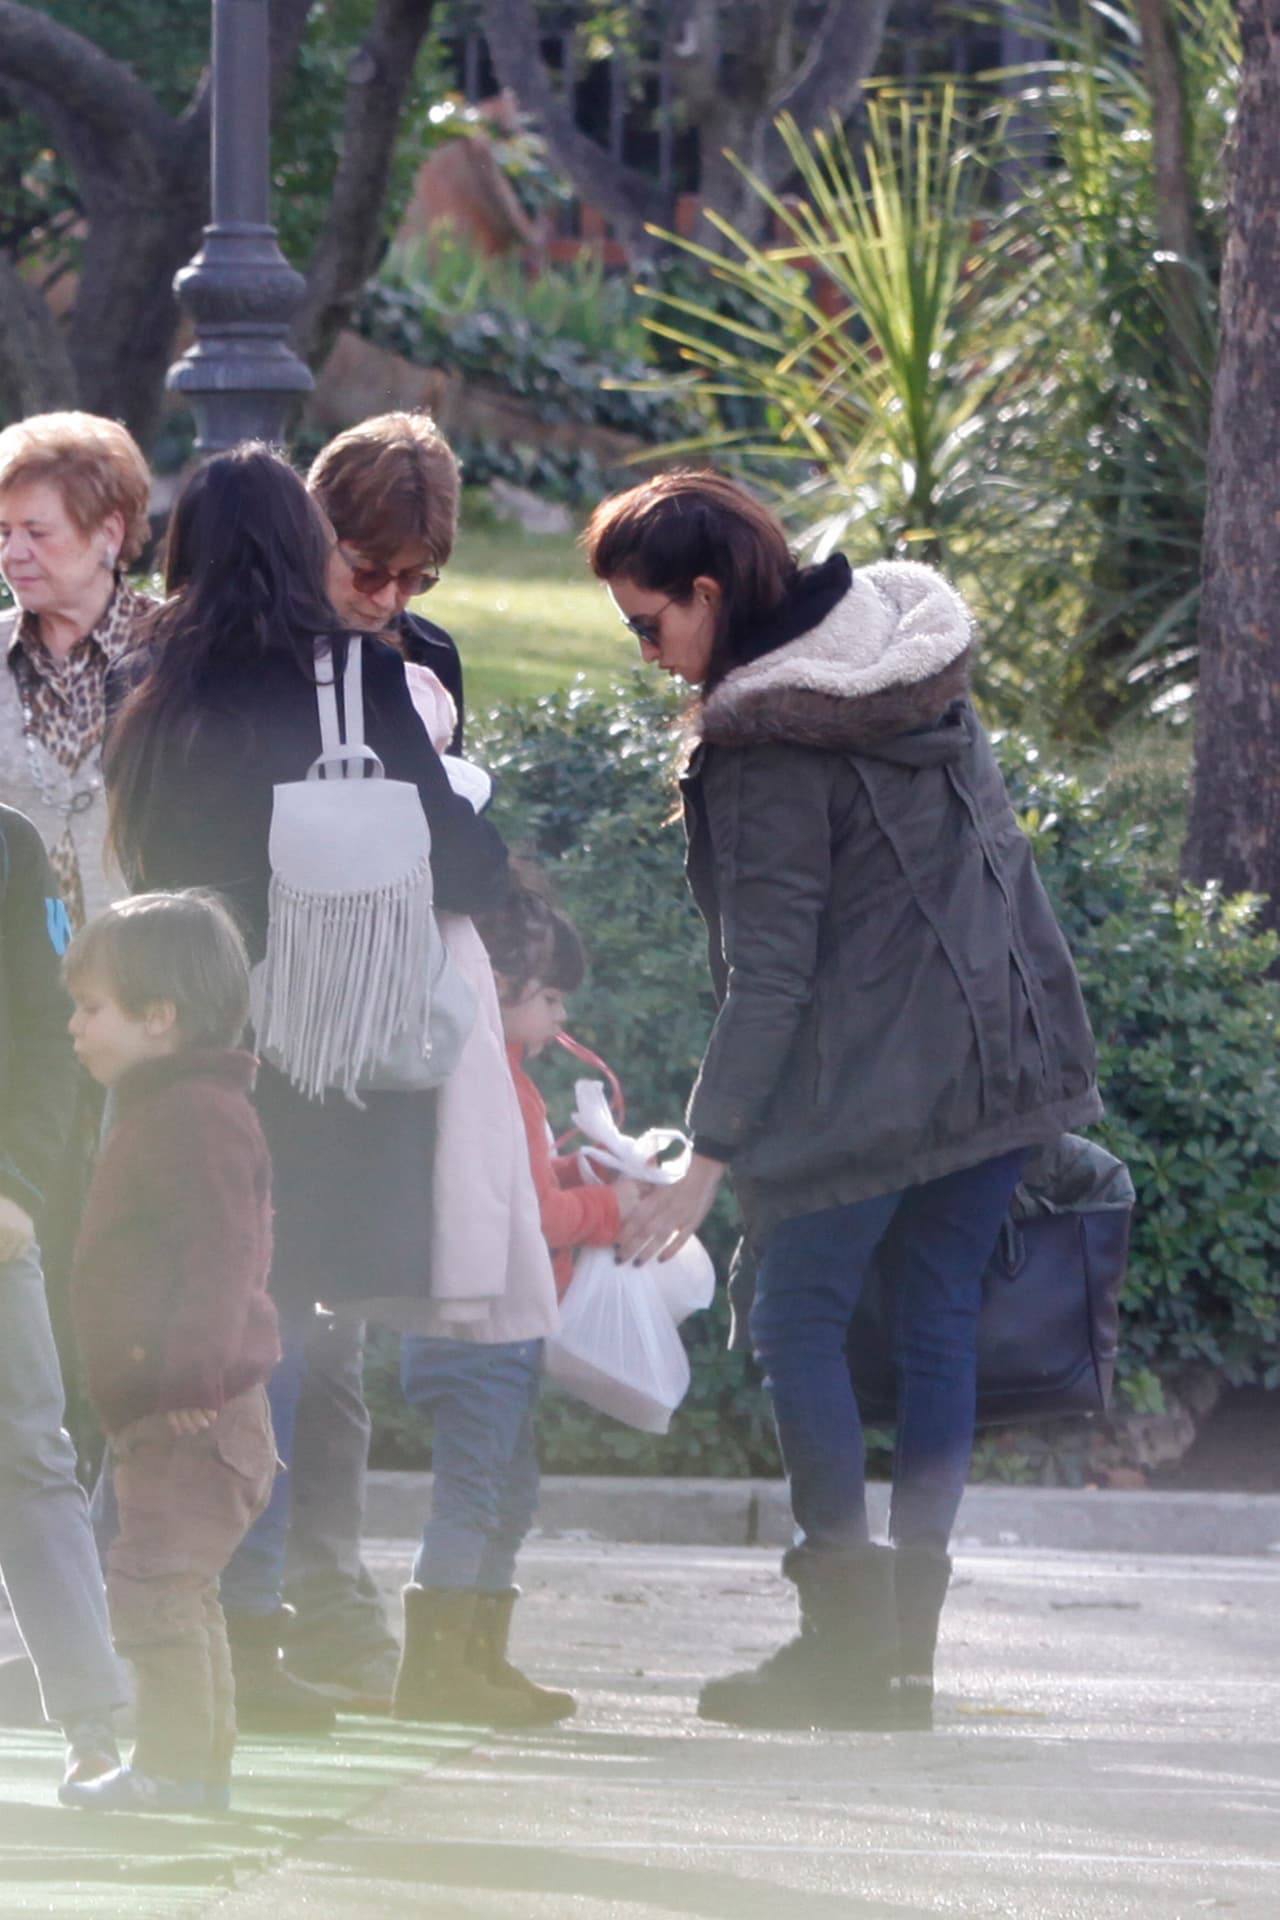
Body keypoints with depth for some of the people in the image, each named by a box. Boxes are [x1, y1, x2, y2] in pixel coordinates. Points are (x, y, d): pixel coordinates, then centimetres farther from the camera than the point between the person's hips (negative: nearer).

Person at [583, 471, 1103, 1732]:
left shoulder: (766, 741, -17)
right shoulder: (912, 653, 7)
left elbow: (768, 974, -18)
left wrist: (709, 1157, -14)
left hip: (872, 1079, -8)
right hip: (1010, 1047, 8)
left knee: (797, 1320, 2)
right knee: (939, 1321, 9)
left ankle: (847, 1638, -3)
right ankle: (906, 1640, 9)